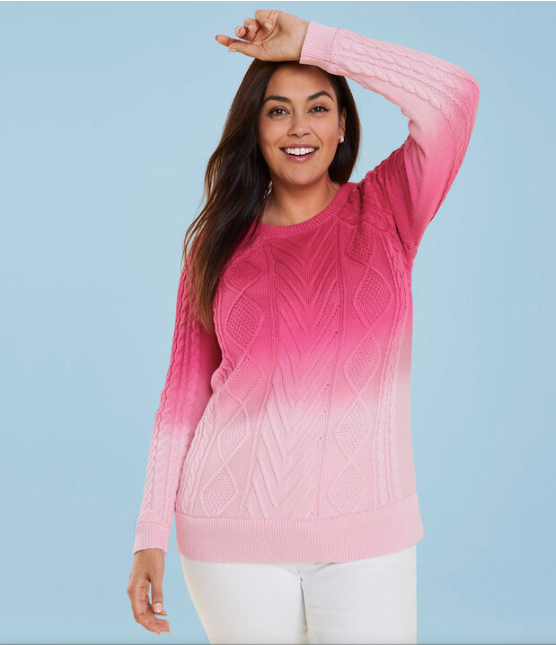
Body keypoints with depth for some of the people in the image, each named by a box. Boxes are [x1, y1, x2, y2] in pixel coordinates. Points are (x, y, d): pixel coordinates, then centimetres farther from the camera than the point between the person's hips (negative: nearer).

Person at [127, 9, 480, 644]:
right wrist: (151, 534, 1)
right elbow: (184, 393, 5)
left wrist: (309, 41, -12)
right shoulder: (218, 246, 4)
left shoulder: (386, 212, 1)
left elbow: (454, 95, -15)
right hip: (232, 530, 1)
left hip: (365, 529, 0)